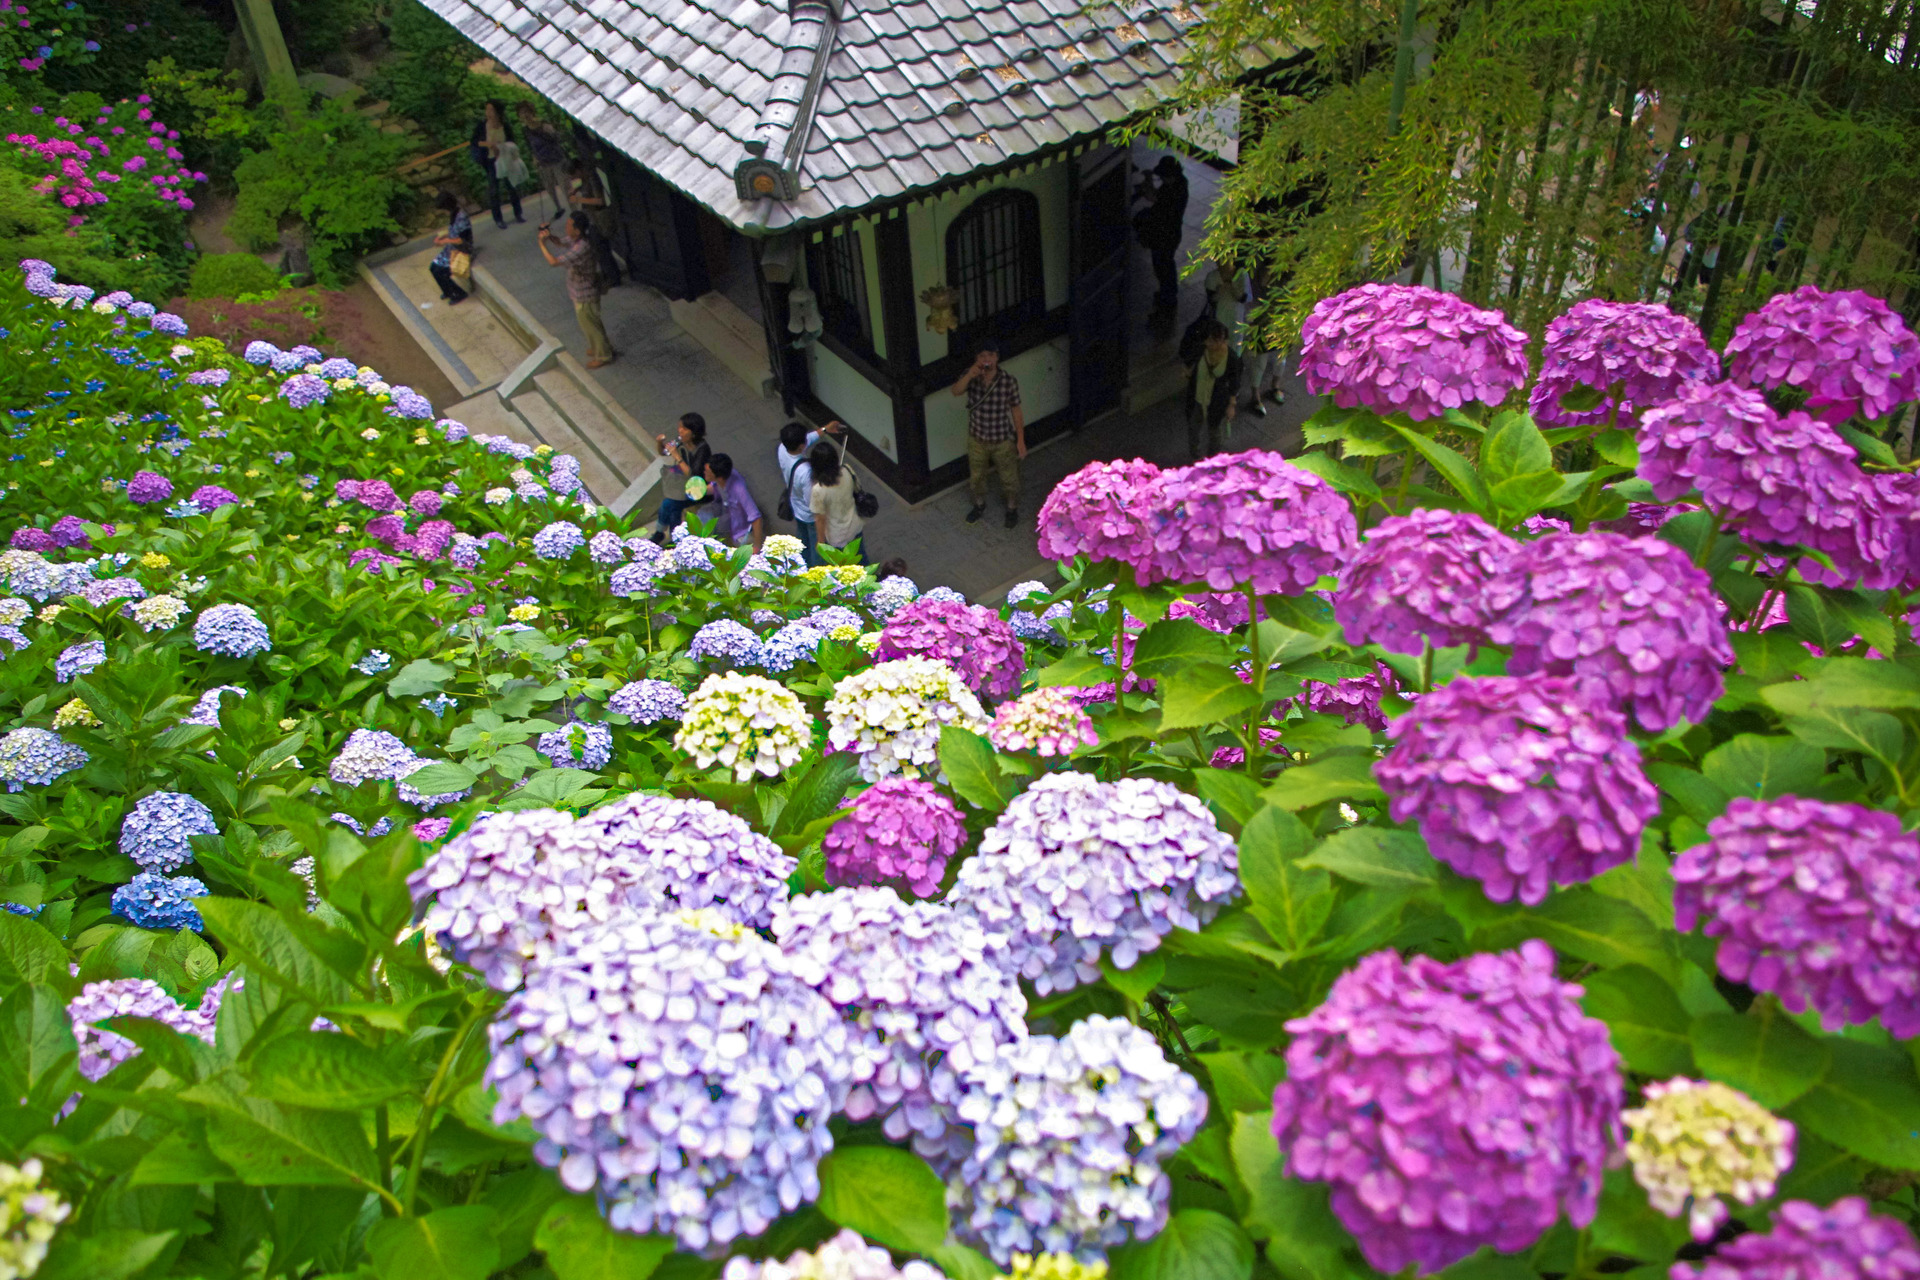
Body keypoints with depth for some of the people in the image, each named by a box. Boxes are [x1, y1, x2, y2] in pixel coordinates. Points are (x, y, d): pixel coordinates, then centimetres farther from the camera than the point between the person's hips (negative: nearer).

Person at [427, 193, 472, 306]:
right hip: (452, 248, 10)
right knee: (433, 267, 5)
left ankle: (459, 294, 5)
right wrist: (442, 237, 1)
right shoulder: (453, 214, 4)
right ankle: (449, 292, 22)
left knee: (440, 272, -14)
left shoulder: (461, 218, -26)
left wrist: (447, 241, -24)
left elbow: (464, 240, -26)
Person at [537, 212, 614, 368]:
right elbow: (561, 243, 12)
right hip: (580, 291, 9)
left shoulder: (581, 248, -37)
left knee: (589, 324, 12)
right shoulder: (574, 238, -9)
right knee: (591, 321, 28)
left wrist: (542, 244, -24)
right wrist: (550, 237, -9)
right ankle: (599, 346, 49)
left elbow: (554, 262, -37)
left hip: (585, 295, -9)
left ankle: (603, 355, 32)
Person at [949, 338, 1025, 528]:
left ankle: (1012, 509, 45)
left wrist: (1021, 440, -6)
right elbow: (956, 391, -34)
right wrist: (970, 375, -51)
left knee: (1009, 478, 18)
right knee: (976, 476, 23)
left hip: (1003, 441, -2)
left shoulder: (1008, 381, -21)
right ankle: (979, 505, 51)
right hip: (977, 439, 2)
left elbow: (1016, 410, -10)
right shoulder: (970, 375, -16)